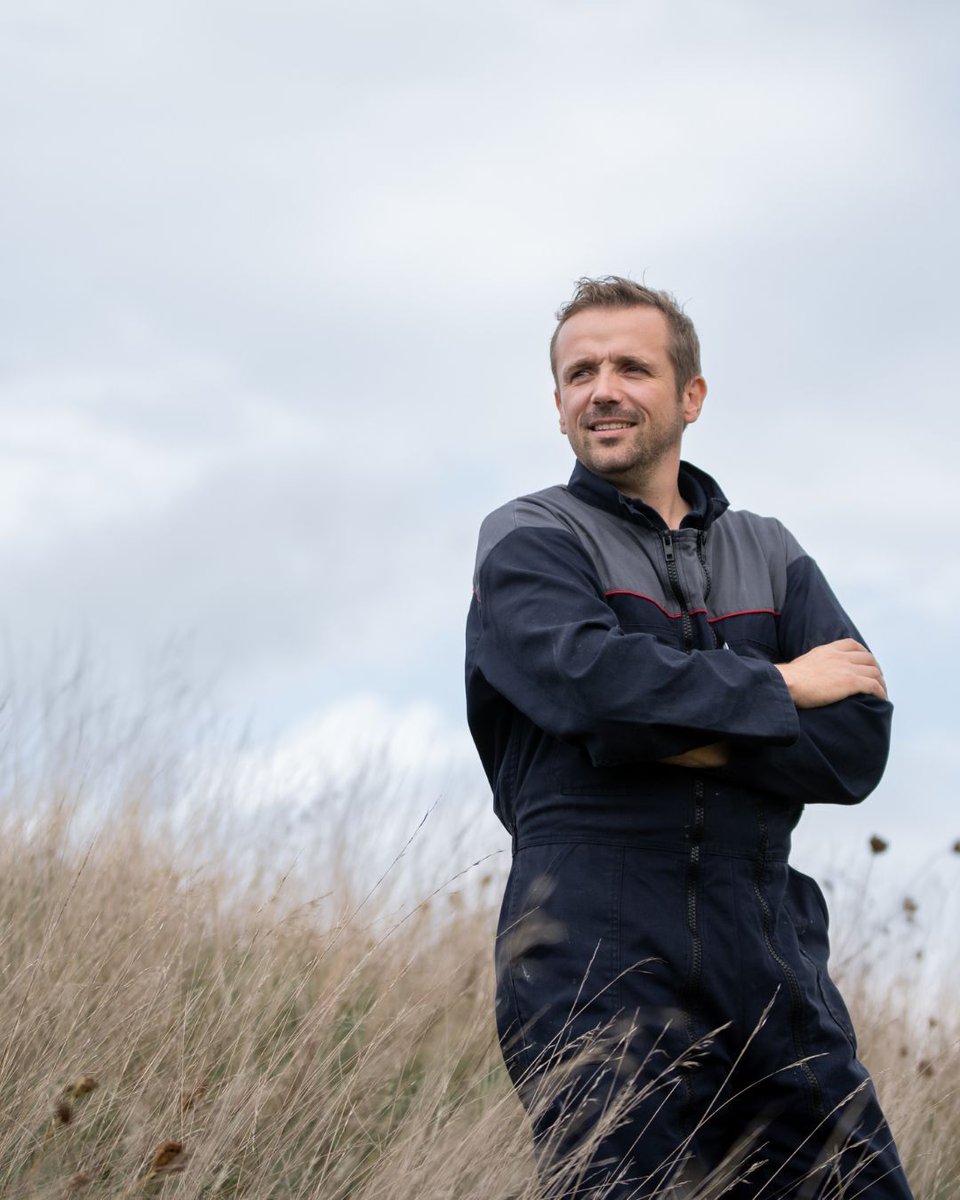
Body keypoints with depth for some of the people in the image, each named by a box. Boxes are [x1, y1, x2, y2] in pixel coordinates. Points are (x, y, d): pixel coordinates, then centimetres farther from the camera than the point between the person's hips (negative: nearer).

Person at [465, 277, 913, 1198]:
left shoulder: (770, 557, 18)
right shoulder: (528, 542, 6)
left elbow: (858, 744, 4)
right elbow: (587, 677, -15)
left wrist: (677, 734, -11)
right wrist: (781, 688, -3)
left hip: (765, 948, 4)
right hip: (595, 951, -4)